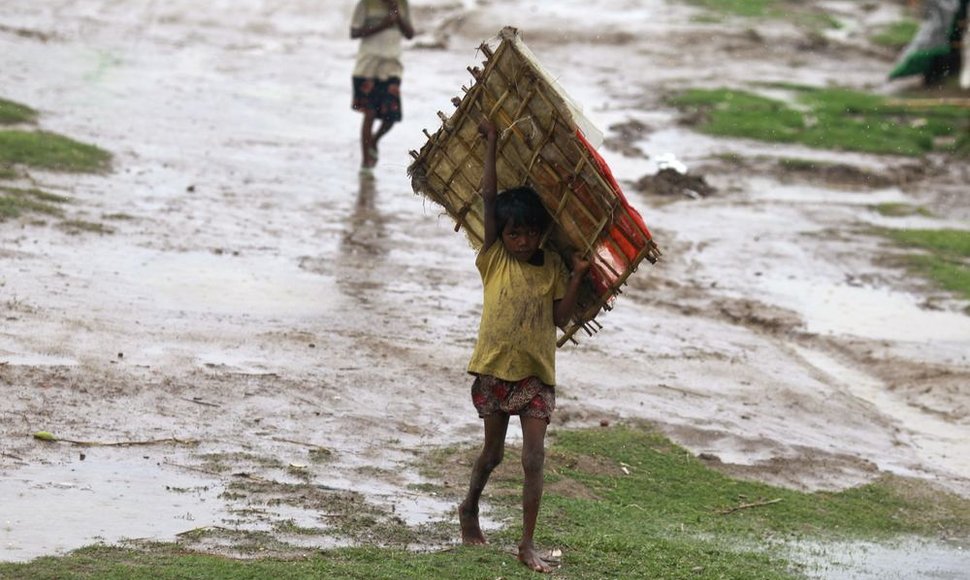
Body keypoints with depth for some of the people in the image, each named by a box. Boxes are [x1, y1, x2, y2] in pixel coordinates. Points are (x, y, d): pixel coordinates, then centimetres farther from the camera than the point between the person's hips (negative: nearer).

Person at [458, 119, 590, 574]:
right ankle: (469, 510, 41)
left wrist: (577, 276, -10)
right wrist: (491, 143, -7)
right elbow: (488, 198, -7)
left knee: (534, 459, -5)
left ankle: (528, 544, 1)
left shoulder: (552, 268, 3)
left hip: (536, 374, 1)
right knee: (493, 453, 14)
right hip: (494, 370, -1)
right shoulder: (494, 259, -3)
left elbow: (561, 317, 0)